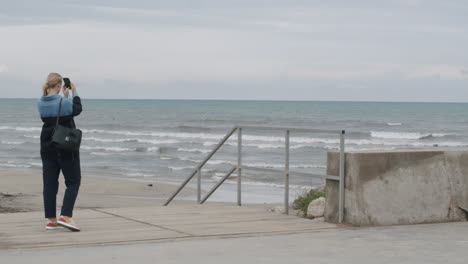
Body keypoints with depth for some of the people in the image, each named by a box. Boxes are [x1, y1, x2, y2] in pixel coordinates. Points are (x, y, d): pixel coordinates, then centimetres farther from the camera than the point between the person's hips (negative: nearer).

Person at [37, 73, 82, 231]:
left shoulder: (41, 104, 0)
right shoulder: (64, 102, -17)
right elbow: (77, 110, 3)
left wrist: (65, 96, 21)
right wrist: (74, 93, 13)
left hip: (47, 147, 6)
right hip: (66, 148, -6)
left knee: (50, 183, 9)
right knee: (73, 182, 3)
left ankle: (50, 220, 10)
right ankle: (65, 216, -11)